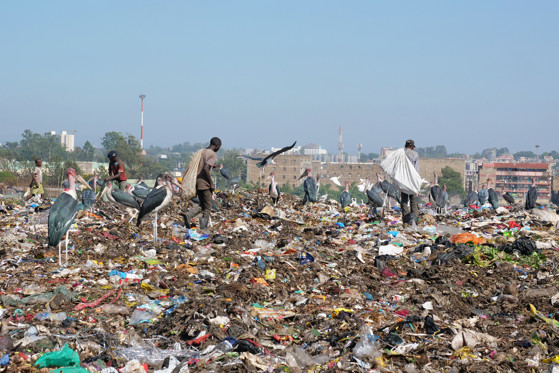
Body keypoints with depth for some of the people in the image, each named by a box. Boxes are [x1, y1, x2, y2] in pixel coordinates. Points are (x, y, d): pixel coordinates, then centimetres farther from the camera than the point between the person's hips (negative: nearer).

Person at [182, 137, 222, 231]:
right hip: (204, 182, -8)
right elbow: (206, 168, -23)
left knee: (202, 205, 18)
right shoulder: (213, 154, -11)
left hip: (197, 181, 8)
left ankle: (189, 214, -4)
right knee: (207, 207, 4)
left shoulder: (202, 152, 14)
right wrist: (212, 183, -17)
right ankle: (203, 228, 5)